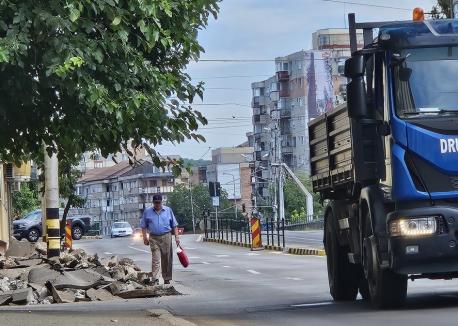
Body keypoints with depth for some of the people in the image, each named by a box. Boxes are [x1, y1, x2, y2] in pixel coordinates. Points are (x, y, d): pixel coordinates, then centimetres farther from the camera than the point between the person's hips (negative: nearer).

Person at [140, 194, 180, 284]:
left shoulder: (168, 210, 8)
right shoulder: (147, 211, 6)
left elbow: (174, 225, 10)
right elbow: (143, 226, 9)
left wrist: (176, 237, 2)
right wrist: (145, 237, -1)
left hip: (166, 237, 1)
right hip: (154, 238, -1)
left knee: (167, 260, 5)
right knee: (155, 259, -11)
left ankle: (167, 279, 13)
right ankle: (155, 279, -17)